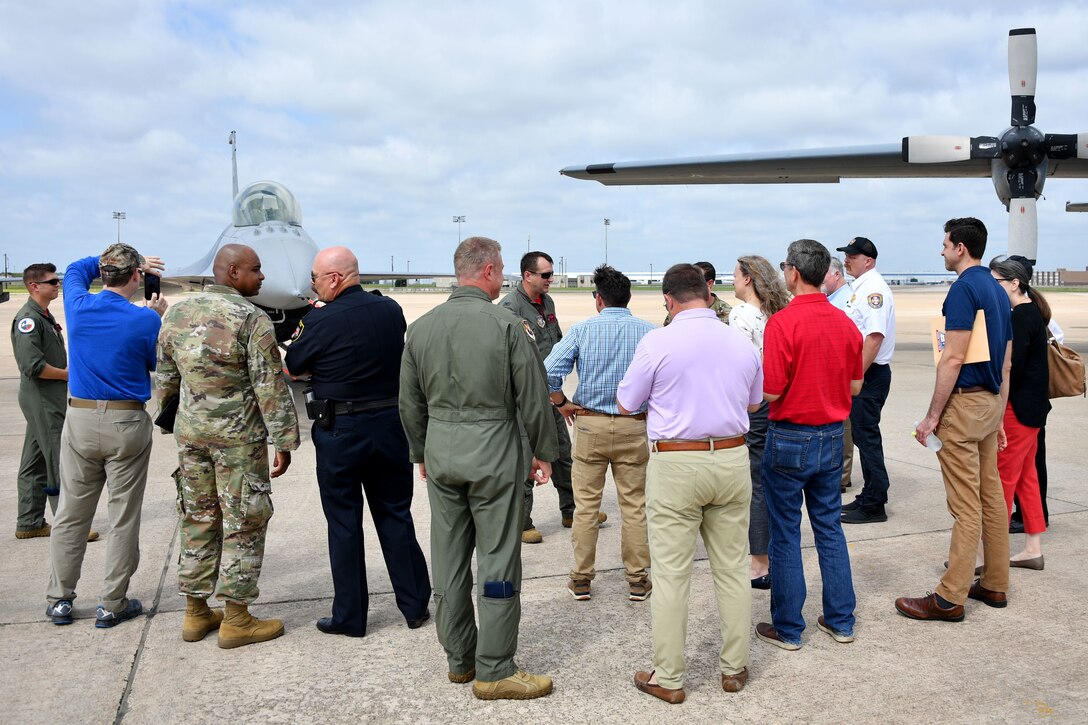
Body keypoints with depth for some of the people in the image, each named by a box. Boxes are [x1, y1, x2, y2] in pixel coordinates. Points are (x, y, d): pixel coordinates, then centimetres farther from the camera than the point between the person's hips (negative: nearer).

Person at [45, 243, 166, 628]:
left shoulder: (78, 307, -2)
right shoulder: (145, 319, -12)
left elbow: (75, 269, 21)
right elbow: (159, 364, 4)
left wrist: (115, 259, 22)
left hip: (80, 421, 4)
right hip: (127, 424, -3)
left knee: (71, 514, 13)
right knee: (124, 518, 7)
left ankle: (59, 599, 23)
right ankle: (112, 604, 14)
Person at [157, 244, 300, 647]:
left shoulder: (175, 314, 7)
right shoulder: (251, 318, -13)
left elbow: (164, 379, 13)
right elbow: (270, 386, -15)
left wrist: (170, 421, 26)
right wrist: (283, 441, -10)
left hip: (189, 432, 6)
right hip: (238, 434, -6)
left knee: (197, 520, 15)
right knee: (243, 524, 4)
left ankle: (196, 613, 25)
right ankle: (236, 619, 11)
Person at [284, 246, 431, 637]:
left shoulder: (321, 322, -15)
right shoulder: (392, 311, -1)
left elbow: (292, 368, -2)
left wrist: (301, 336, 17)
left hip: (341, 432, -4)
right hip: (391, 424, 5)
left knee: (344, 522, 8)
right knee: (396, 515, 14)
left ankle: (349, 616, 17)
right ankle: (415, 605, 21)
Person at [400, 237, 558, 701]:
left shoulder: (421, 327, 4)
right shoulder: (508, 325, -10)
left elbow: (410, 404, 10)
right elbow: (533, 397, -8)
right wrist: (543, 451, 4)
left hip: (441, 452, 5)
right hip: (494, 453, -5)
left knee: (449, 562, 13)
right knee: (498, 562, 3)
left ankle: (458, 659, 26)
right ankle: (494, 671, 10)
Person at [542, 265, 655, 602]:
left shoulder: (583, 329, -4)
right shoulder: (648, 331, -2)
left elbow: (549, 372, -13)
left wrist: (562, 404, 2)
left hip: (590, 423, 0)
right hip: (634, 427, 1)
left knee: (586, 505, 9)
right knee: (634, 506, 9)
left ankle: (581, 580, 17)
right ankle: (637, 581, 17)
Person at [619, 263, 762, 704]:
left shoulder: (658, 342, -10)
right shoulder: (742, 344, 4)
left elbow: (626, 406, -1)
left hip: (675, 465, -4)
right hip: (732, 460, 5)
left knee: (671, 575, 4)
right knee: (733, 569, 14)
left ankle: (668, 679, 14)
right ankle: (734, 668, 26)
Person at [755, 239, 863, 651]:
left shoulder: (783, 322, -18)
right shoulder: (845, 324, 2)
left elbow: (770, 391, -19)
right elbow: (855, 386, 9)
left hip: (790, 437, -6)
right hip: (831, 437, 6)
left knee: (786, 534, 5)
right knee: (830, 527, 16)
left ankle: (787, 629, 14)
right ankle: (840, 620, 25)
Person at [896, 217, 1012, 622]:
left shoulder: (964, 288, -14)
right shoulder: (998, 291, 14)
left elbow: (953, 359, -20)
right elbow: (1006, 362, 17)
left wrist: (932, 415, -16)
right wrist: (998, 416, 21)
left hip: (965, 402, -10)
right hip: (991, 402, 10)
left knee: (966, 506, -6)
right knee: (991, 496, 14)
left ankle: (950, 598, 0)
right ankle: (994, 585, 24)